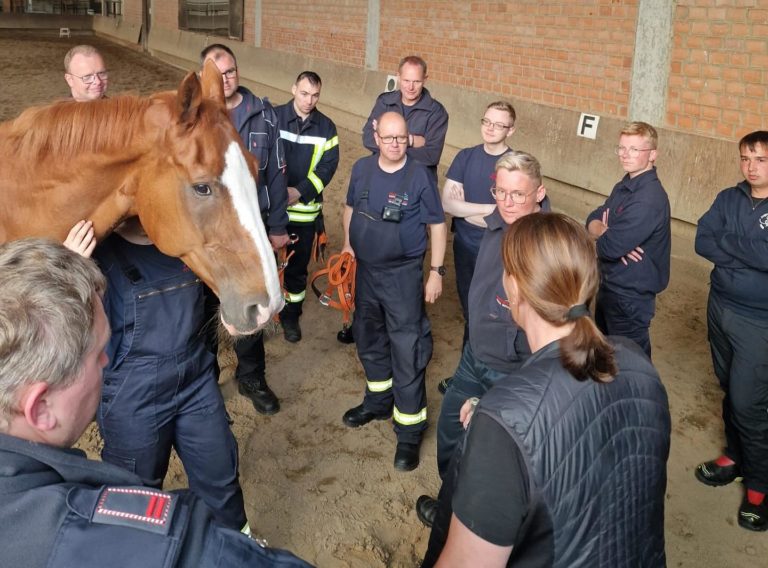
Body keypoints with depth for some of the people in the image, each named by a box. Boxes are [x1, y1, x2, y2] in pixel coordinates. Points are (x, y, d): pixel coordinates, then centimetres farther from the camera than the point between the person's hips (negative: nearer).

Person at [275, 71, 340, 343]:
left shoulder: (326, 127, 3)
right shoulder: (273, 118, -4)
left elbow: (328, 166, -4)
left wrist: (299, 191, -16)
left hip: (305, 209, 2)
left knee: (298, 266, 11)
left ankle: (291, 316, 27)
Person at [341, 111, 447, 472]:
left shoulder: (419, 176, -12)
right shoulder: (362, 168, 0)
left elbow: (437, 225, -7)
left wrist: (436, 272, -8)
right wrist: (348, 244, 7)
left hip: (403, 274, -5)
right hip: (366, 269, 6)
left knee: (407, 351, -4)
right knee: (368, 338, 20)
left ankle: (410, 431, 6)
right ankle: (379, 401, 42)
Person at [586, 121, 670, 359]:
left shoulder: (649, 198, -26)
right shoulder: (625, 186, 5)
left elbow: (609, 247, -29)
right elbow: (593, 220, 4)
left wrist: (603, 233, -6)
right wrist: (607, 232, -18)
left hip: (630, 295, -9)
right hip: (609, 285, 9)